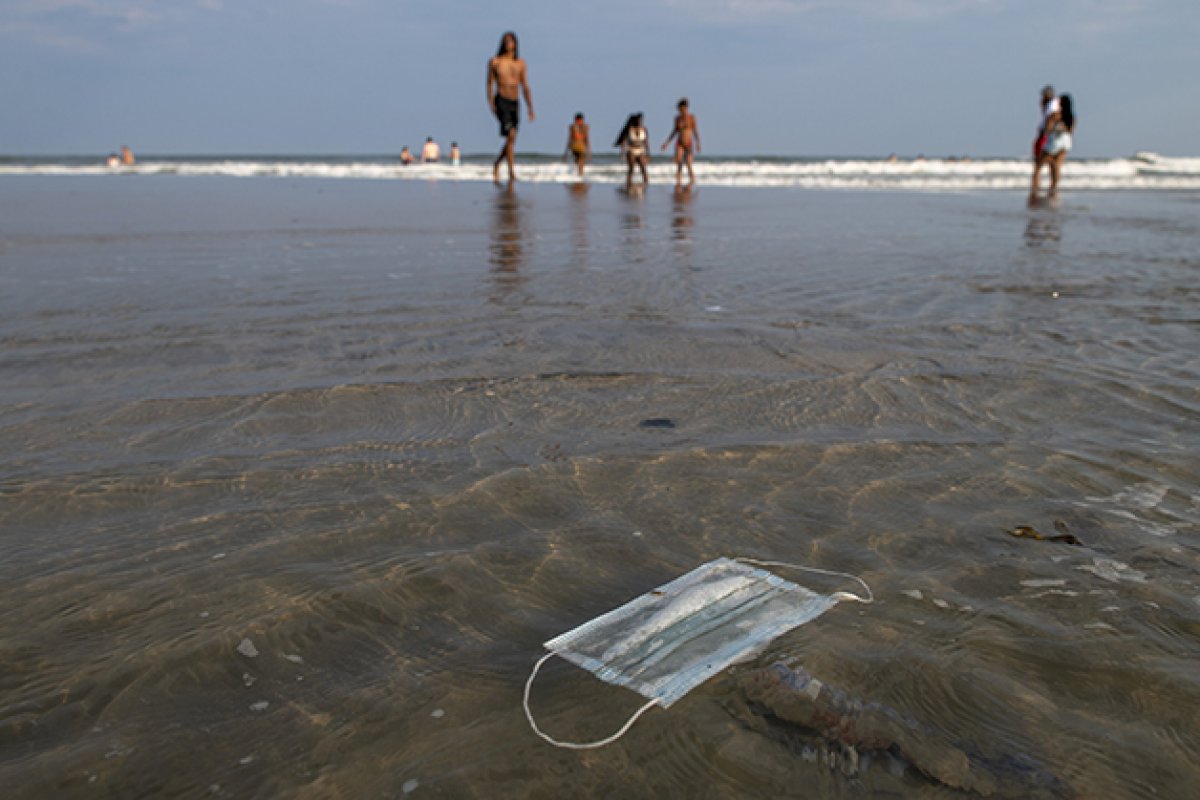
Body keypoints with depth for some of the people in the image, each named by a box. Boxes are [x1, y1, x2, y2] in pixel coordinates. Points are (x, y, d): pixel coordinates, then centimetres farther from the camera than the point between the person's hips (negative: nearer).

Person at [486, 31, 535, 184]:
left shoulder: (521, 63, 9)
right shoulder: (494, 61, 1)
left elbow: (525, 87, 9)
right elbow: (490, 84, 3)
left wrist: (531, 109, 4)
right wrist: (490, 102, -11)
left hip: (515, 104, 4)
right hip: (501, 102, -4)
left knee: (511, 141, 8)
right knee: (511, 135, -22)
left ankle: (496, 164, 32)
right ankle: (511, 172, -19)